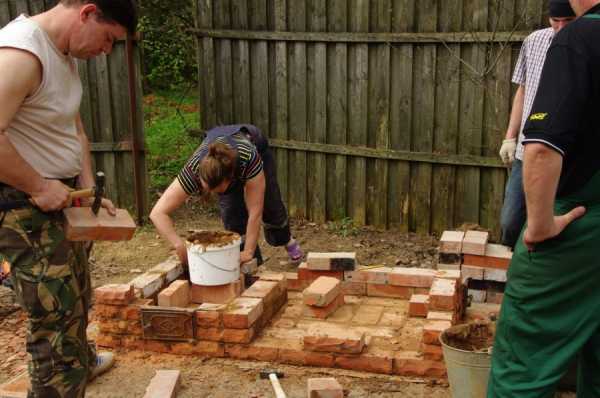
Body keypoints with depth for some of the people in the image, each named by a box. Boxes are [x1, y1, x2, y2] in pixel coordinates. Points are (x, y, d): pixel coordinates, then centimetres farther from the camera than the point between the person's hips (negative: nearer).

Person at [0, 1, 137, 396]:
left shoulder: (66, 54, 7)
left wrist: (89, 188, 5)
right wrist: (39, 187, -24)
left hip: (60, 196, 10)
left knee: (76, 295, 26)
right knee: (56, 313, -6)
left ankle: (82, 362, 49)